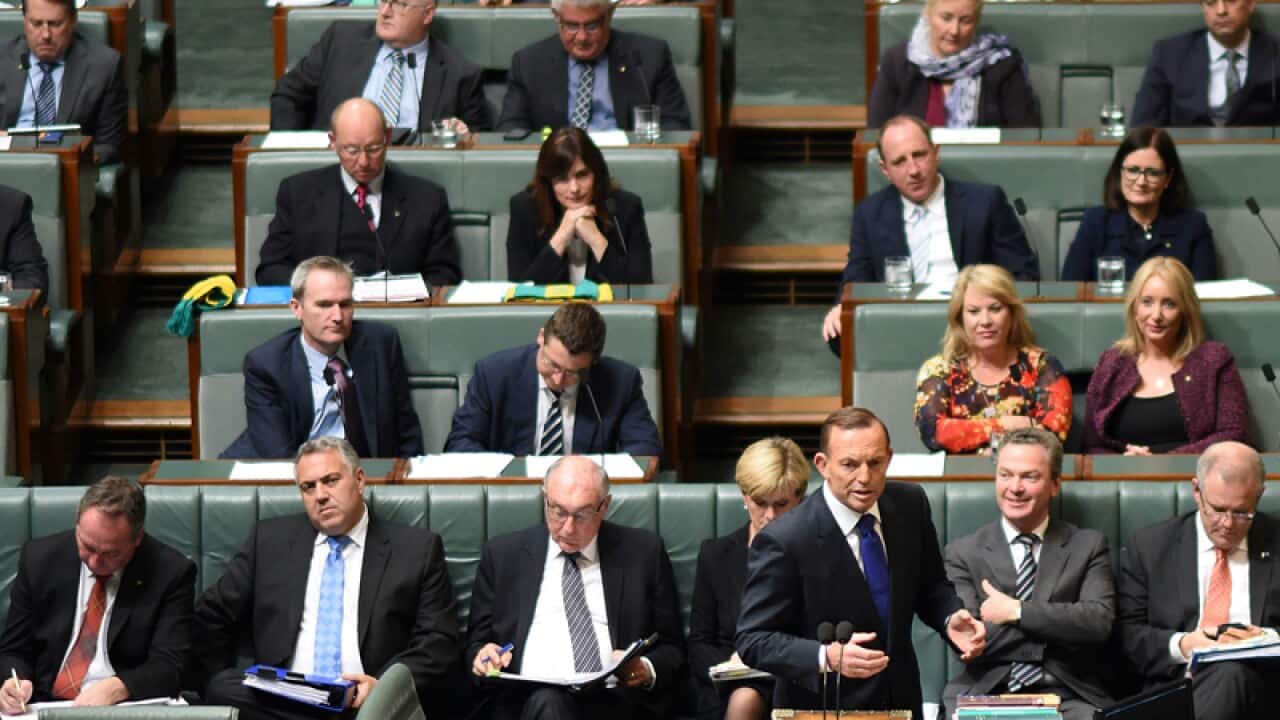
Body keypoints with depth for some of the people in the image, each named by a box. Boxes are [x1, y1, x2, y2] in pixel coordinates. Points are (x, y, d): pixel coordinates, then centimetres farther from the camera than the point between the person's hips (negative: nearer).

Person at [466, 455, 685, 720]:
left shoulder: (644, 552, 13)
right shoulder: (503, 555, 15)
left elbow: (672, 649, 14)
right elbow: (476, 643, 19)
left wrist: (648, 670, -8)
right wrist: (482, 656, -5)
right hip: (525, 698, 1)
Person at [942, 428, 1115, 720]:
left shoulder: (1089, 546, 11)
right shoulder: (964, 553, 9)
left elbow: (1099, 622, -5)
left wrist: (1017, 611, -8)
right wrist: (1060, 621, -4)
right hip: (985, 695, -1)